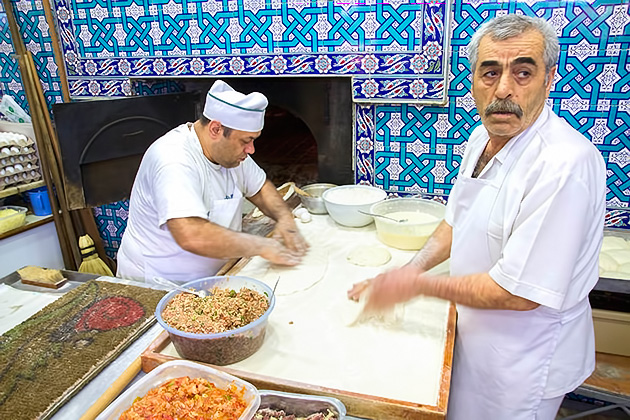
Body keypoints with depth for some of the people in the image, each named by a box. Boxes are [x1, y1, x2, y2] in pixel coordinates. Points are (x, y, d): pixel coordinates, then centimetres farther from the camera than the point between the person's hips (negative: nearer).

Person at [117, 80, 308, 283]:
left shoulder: (230, 149, 1)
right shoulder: (174, 161, -26)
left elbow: (260, 187, 15)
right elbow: (191, 236, -38)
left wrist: (285, 218, -4)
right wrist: (261, 246, -28)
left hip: (210, 275, 8)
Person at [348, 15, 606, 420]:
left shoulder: (563, 163, -31)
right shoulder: (483, 136, -3)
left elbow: (519, 292, -30)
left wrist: (415, 284, -20)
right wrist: (411, 269, -4)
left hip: (525, 355, -7)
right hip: (477, 331, 7)